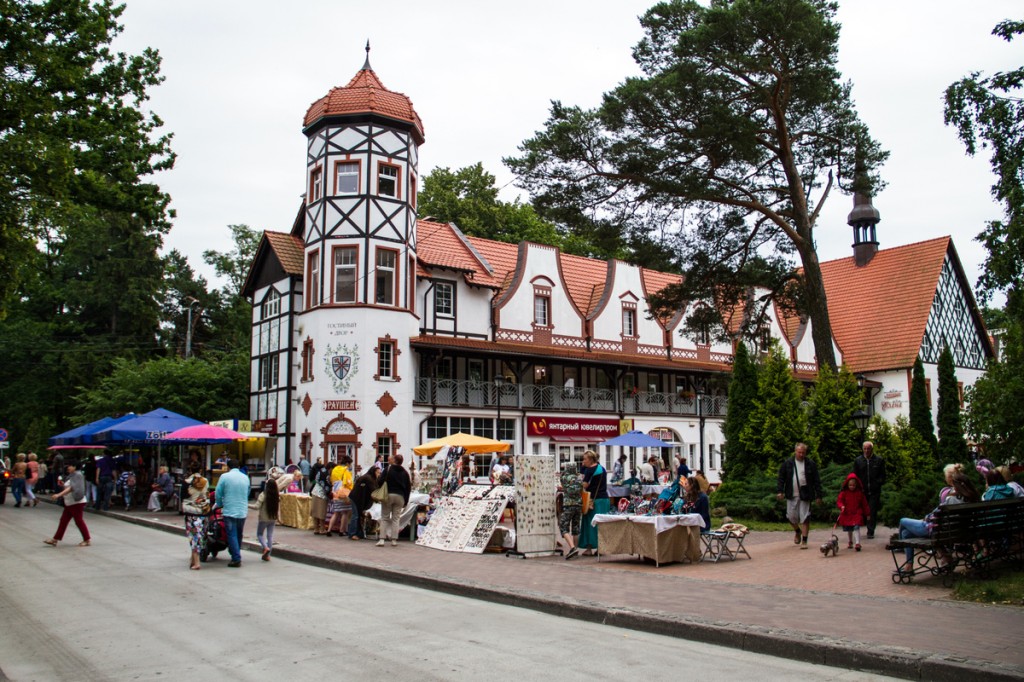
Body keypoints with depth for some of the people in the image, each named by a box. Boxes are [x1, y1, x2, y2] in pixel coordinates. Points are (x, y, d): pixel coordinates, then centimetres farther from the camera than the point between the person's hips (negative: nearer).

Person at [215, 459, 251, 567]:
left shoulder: (225, 476, -5)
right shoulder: (245, 477, 7)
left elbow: (218, 493, -3)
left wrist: (220, 505, 14)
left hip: (230, 511, -4)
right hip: (243, 511, 4)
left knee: (232, 535, -1)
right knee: (239, 535, 17)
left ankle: (236, 559, -6)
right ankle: (236, 555, 27)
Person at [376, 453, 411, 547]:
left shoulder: (388, 469, -4)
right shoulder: (405, 472, 9)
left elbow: (380, 481, -11)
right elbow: (408, 487, 10)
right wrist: (405, 501, 14)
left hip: (388, 495, -3)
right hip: (400, 496, 3)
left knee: (384, 518, 5)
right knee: (396, 519, 8)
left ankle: (382, 539, -2)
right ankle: (394, 540, 5)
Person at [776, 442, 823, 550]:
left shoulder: (811, 464, 2)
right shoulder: (787, 463, 4)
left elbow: (817, 481, 3)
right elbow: (781, 478, 6)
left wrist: (818, 495, -1)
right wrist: (779, 491, -5)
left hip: (805, 495, -1)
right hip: (791, 495, 1)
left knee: (805, 518, -3)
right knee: (791, 517, 5)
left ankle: (804, 541, 5)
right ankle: (797, 532, 35)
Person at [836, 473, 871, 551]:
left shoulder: (860, 493, -1)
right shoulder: (844, 492, -3)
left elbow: (864, 503, 7)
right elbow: (839, 500, -4)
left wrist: (867, 513, 11)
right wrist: (841, 506, -25)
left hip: (857, 514, -2)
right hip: (846, 514, 2)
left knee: (856, 528, -17)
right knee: (849, 530, 15)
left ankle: (857, 543, -20)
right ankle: (850, 542, 32)